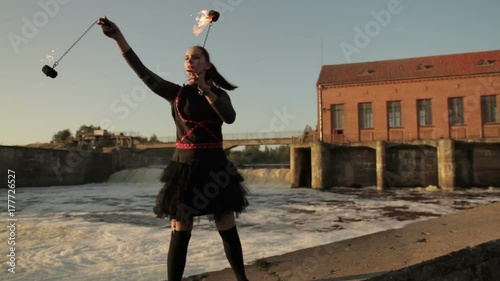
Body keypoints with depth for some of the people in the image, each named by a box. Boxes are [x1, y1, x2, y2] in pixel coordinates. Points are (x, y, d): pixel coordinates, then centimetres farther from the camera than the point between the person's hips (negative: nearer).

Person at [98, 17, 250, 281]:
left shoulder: (219, 93, 7)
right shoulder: (175, 92, 4)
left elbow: (230, 117, -13)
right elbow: (142, 72, -7)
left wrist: (206, 90, -21)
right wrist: (118, 36, -15)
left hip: (215, 166, 1)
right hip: (185, 166, -1)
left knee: (228, 230, 8)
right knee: (180, 232, 1)